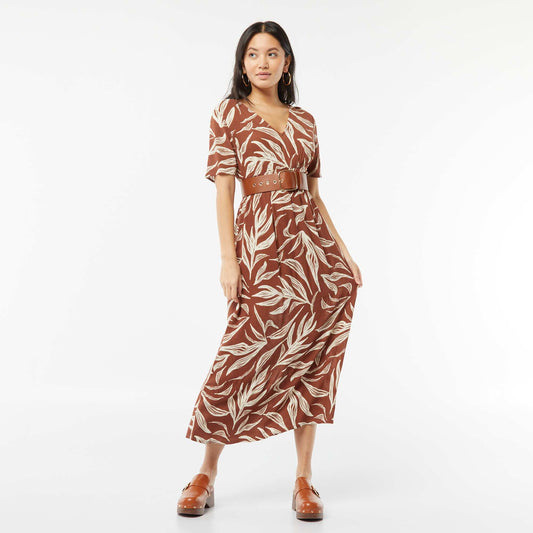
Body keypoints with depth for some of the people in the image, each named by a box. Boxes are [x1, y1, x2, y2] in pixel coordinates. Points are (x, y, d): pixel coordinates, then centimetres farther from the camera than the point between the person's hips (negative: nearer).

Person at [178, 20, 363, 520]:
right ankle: (206, 474, 12)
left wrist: (344, 253, 12)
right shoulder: (229, 113, 5)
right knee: (242, 357, -6)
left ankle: (304, 478, 13)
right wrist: (228, 258, -12)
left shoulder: (304, 119, 16)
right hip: (262, 239, -4)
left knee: (312, 361, 3)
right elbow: (223, 188, -3)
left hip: (313, 240, 5)